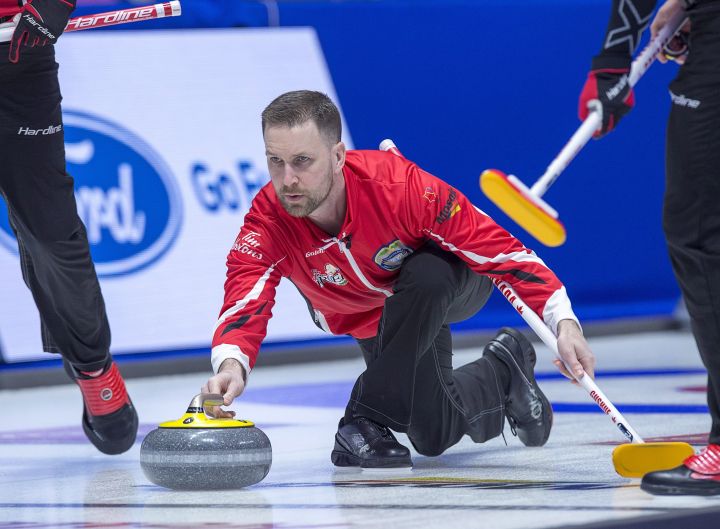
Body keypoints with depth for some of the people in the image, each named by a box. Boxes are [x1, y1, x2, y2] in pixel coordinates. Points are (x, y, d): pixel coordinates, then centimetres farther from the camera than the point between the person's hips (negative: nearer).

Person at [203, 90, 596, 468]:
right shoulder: (267, 222, -30)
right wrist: (231, 364, -65)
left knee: (425, 276, -38)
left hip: (453, 281, -4)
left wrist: (564, 323, -45)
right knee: (435, 433, -3)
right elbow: (245, 303, -41)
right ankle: (501, 372, 30)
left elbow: (498, 248, -36)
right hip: (370, 318, 4)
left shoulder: (398, 185, -39)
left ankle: (369, 415, -20)